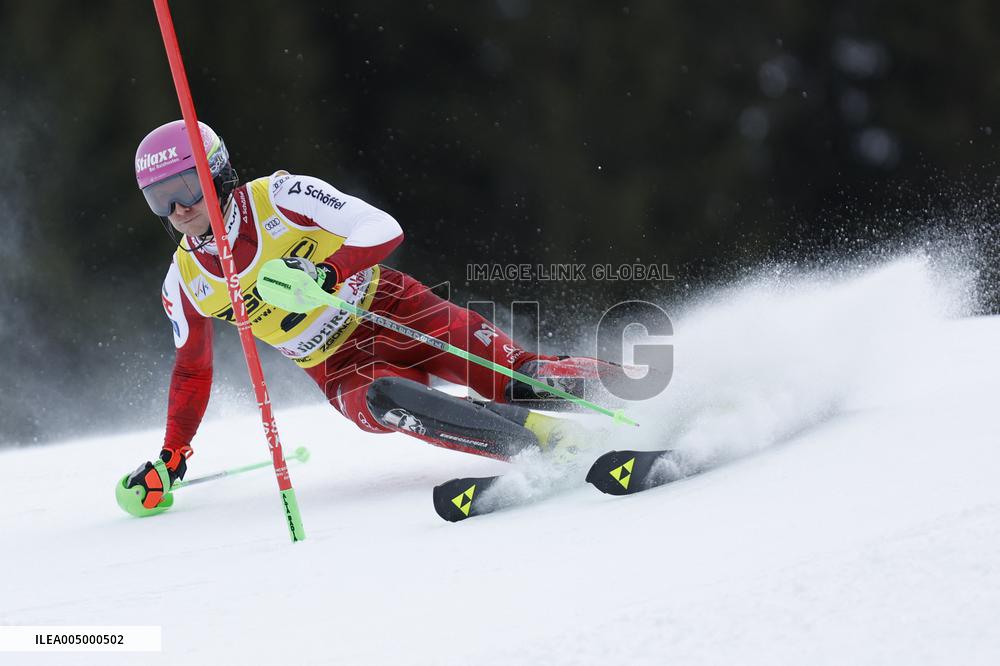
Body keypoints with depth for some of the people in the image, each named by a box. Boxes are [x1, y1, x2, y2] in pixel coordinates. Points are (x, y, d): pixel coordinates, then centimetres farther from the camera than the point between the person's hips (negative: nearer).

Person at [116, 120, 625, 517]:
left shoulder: (276, 196, -12)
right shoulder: (185, 283, 0)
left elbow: (383, 230, -18)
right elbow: (192, 371, 16)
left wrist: (324, 275, -34)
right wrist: (171, 457, 13)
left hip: (389, 309, -1)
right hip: (338, 367, 2)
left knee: (511, 377, -24)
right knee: (381, 401, -33)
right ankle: (550, 443, -42)